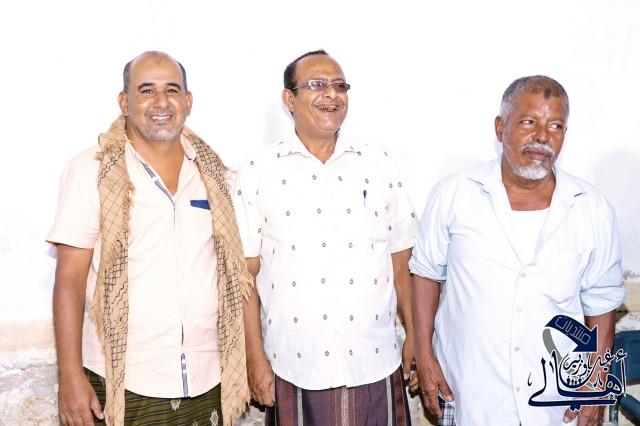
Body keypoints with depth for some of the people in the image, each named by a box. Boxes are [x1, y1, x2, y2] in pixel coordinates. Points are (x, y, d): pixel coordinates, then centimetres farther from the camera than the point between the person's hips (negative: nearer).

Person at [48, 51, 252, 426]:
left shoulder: (212, 171, 5)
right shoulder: (92, 171, -6)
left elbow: (234, 272, 9)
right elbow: (70, 278, -7)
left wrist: (244, 363, 6)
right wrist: (71, 376, -10)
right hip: (121, 384, -3)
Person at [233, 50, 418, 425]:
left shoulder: (379, 165, 5)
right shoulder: (257, 173, -2)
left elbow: (402, 264, 6)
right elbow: (246, 274, -2)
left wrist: (415, 338, 3)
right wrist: (256, 359, -3)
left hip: (377, 366, 2)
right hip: (295, 372, -1)